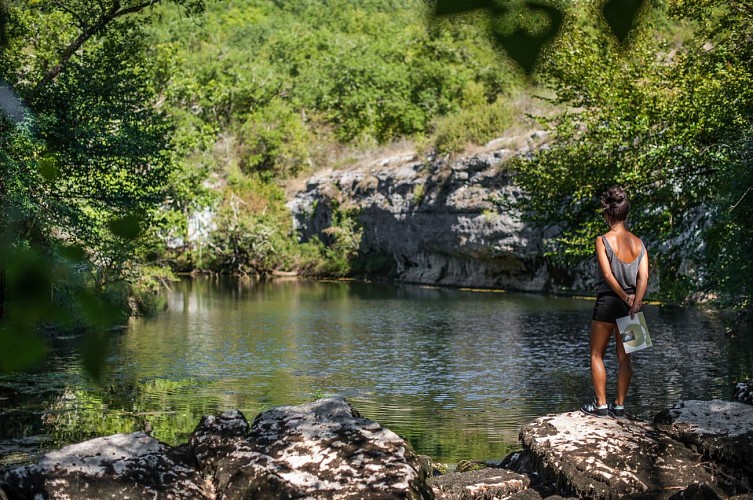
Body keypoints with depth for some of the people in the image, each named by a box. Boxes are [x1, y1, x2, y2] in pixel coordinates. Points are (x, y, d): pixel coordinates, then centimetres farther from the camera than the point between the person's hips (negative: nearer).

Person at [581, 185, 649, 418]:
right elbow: (644, 276, -7)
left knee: (596, 355, 8)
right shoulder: (638, 242, 3)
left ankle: (601, 404, 6)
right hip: (629, 305, 5)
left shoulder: (603, 240, -10)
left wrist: (625, 298, -11)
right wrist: (635, 301, -14)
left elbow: (608, 275, -17)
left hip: (608, 302, -5)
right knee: (624, 357, 11)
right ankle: (619, 405, 14)